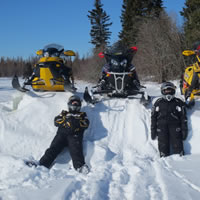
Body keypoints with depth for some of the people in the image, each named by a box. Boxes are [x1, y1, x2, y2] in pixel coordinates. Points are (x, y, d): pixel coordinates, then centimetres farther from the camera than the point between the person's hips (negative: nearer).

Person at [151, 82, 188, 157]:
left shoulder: (179, 103, 10)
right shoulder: (158, 103, 13)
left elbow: (183, 118, 10)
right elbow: (153, 117, 14)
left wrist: (184, 130, 4)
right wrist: (153, 130, 8)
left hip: (175, 126, -1)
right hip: (161, 126, 1)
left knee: (177, 145, -10)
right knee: (163, 145, -5)